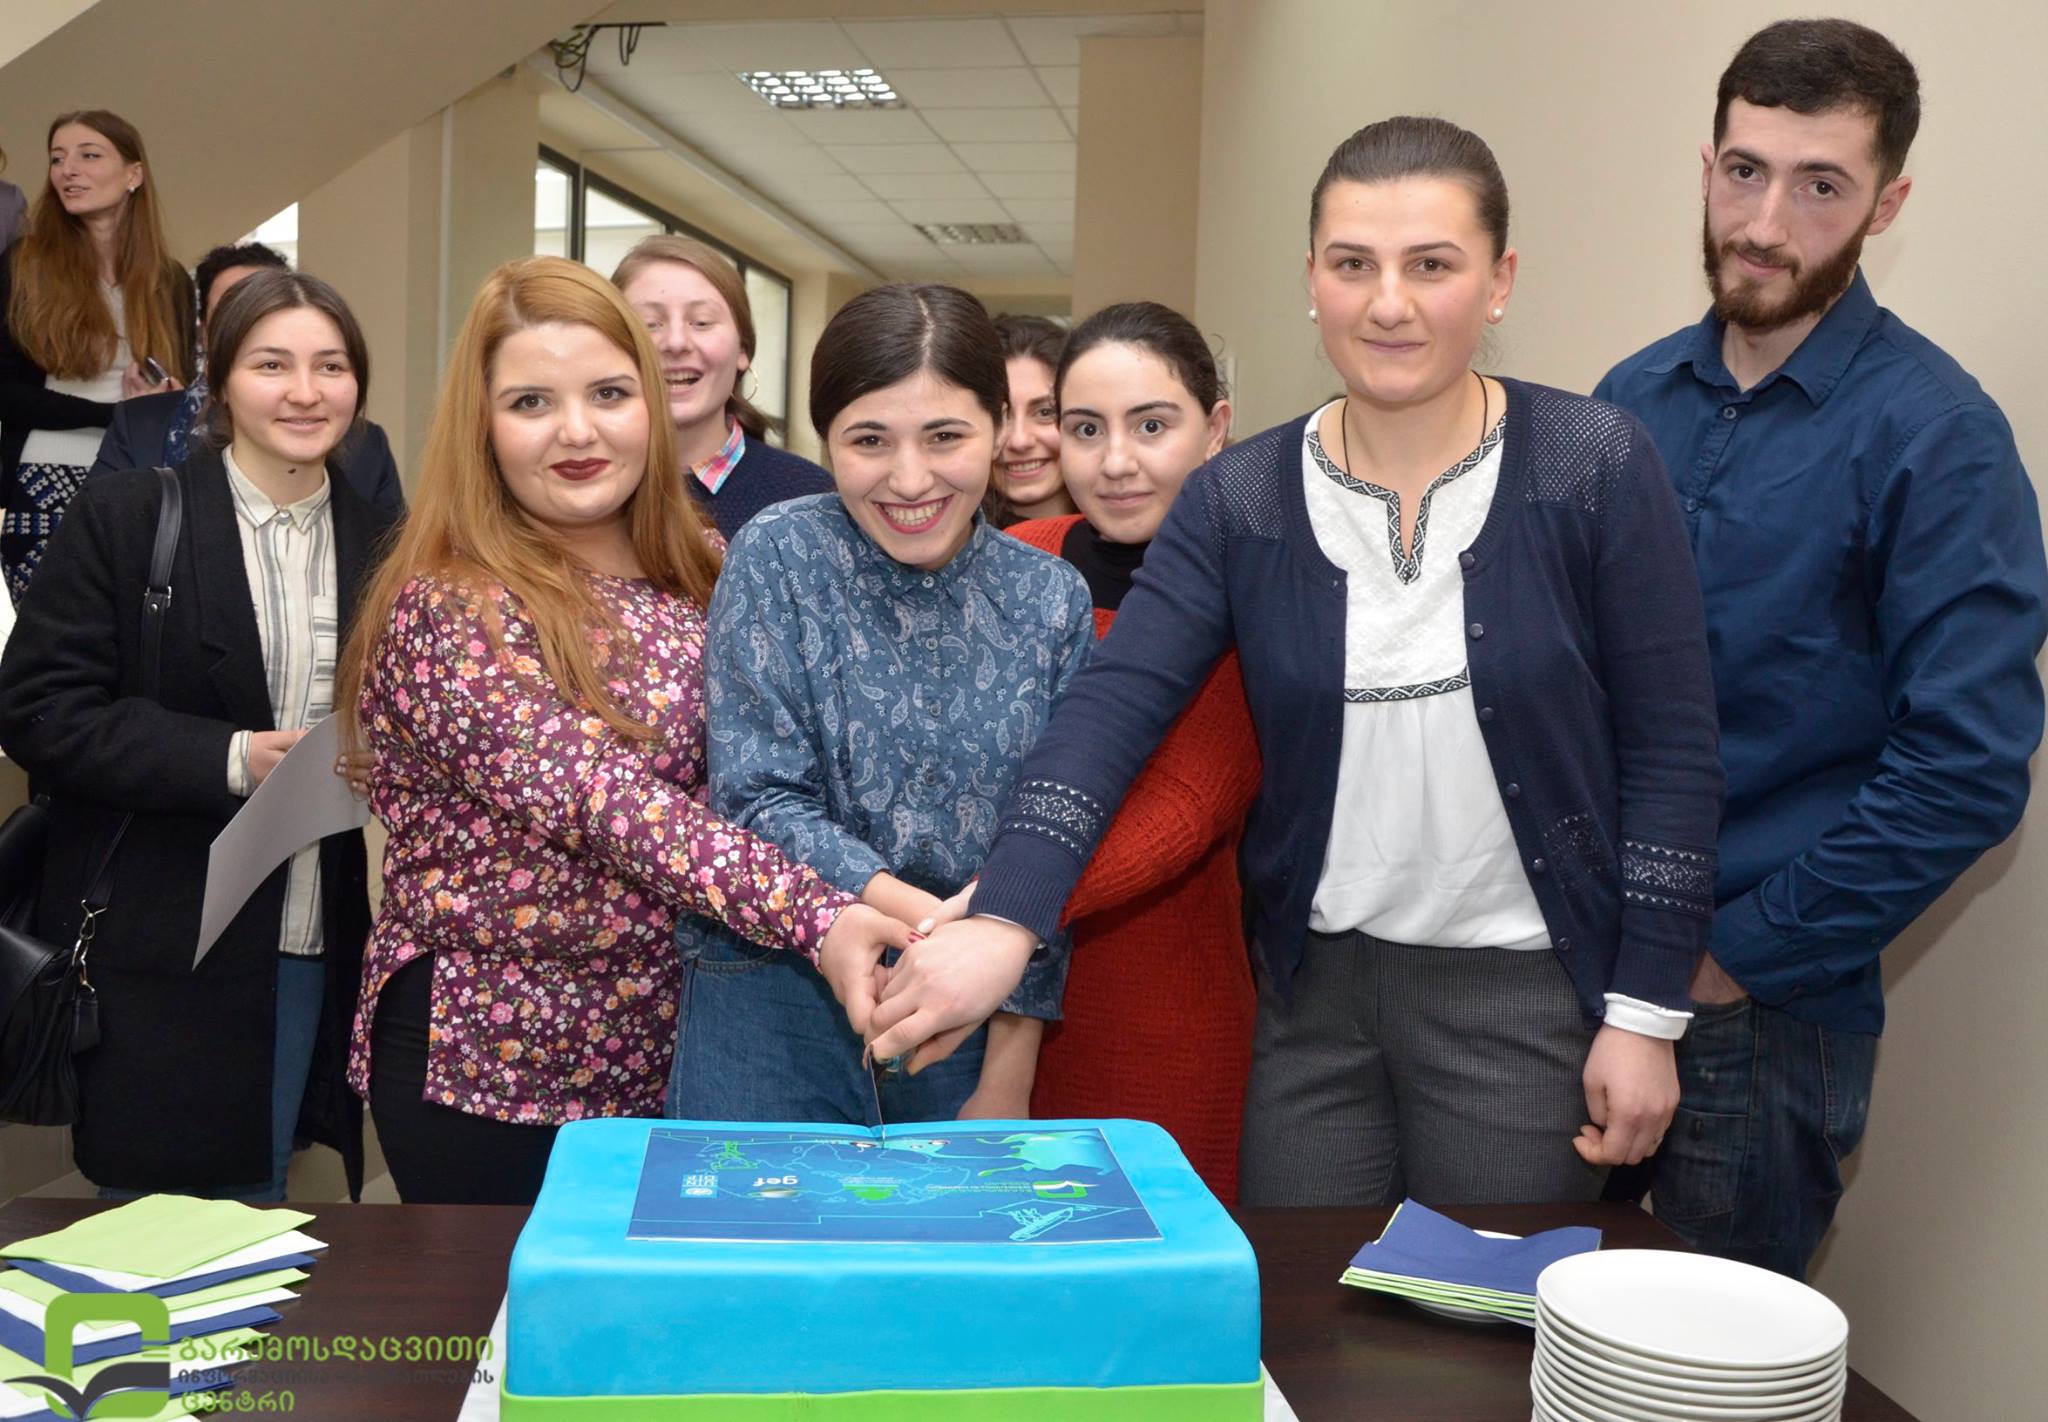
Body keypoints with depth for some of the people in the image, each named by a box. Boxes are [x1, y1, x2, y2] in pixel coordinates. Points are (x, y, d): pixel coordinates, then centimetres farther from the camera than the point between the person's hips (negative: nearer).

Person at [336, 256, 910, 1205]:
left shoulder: (706, 574, 3)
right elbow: (597, 799, -27)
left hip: (666, 1055, 5)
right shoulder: (442, 609, -15)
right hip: (483, 1059, -5)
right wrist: (817, 919, -38)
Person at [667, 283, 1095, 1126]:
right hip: (777, 995, -2)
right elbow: (758, 804, -11)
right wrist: (926, 919, -23)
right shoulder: (777, 557, -7)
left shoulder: (1052, 598, 0)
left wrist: (1008, 1077, 1)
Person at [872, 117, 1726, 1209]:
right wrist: (1003, 921, -29)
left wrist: (1645, 1015, -7)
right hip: (1315, 992, 2)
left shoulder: (1596, 471, -8)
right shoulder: (1240, 501, -3)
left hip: (1528, 994, -2)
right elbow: (1112, 708, -15)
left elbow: (1670, 750, -5)